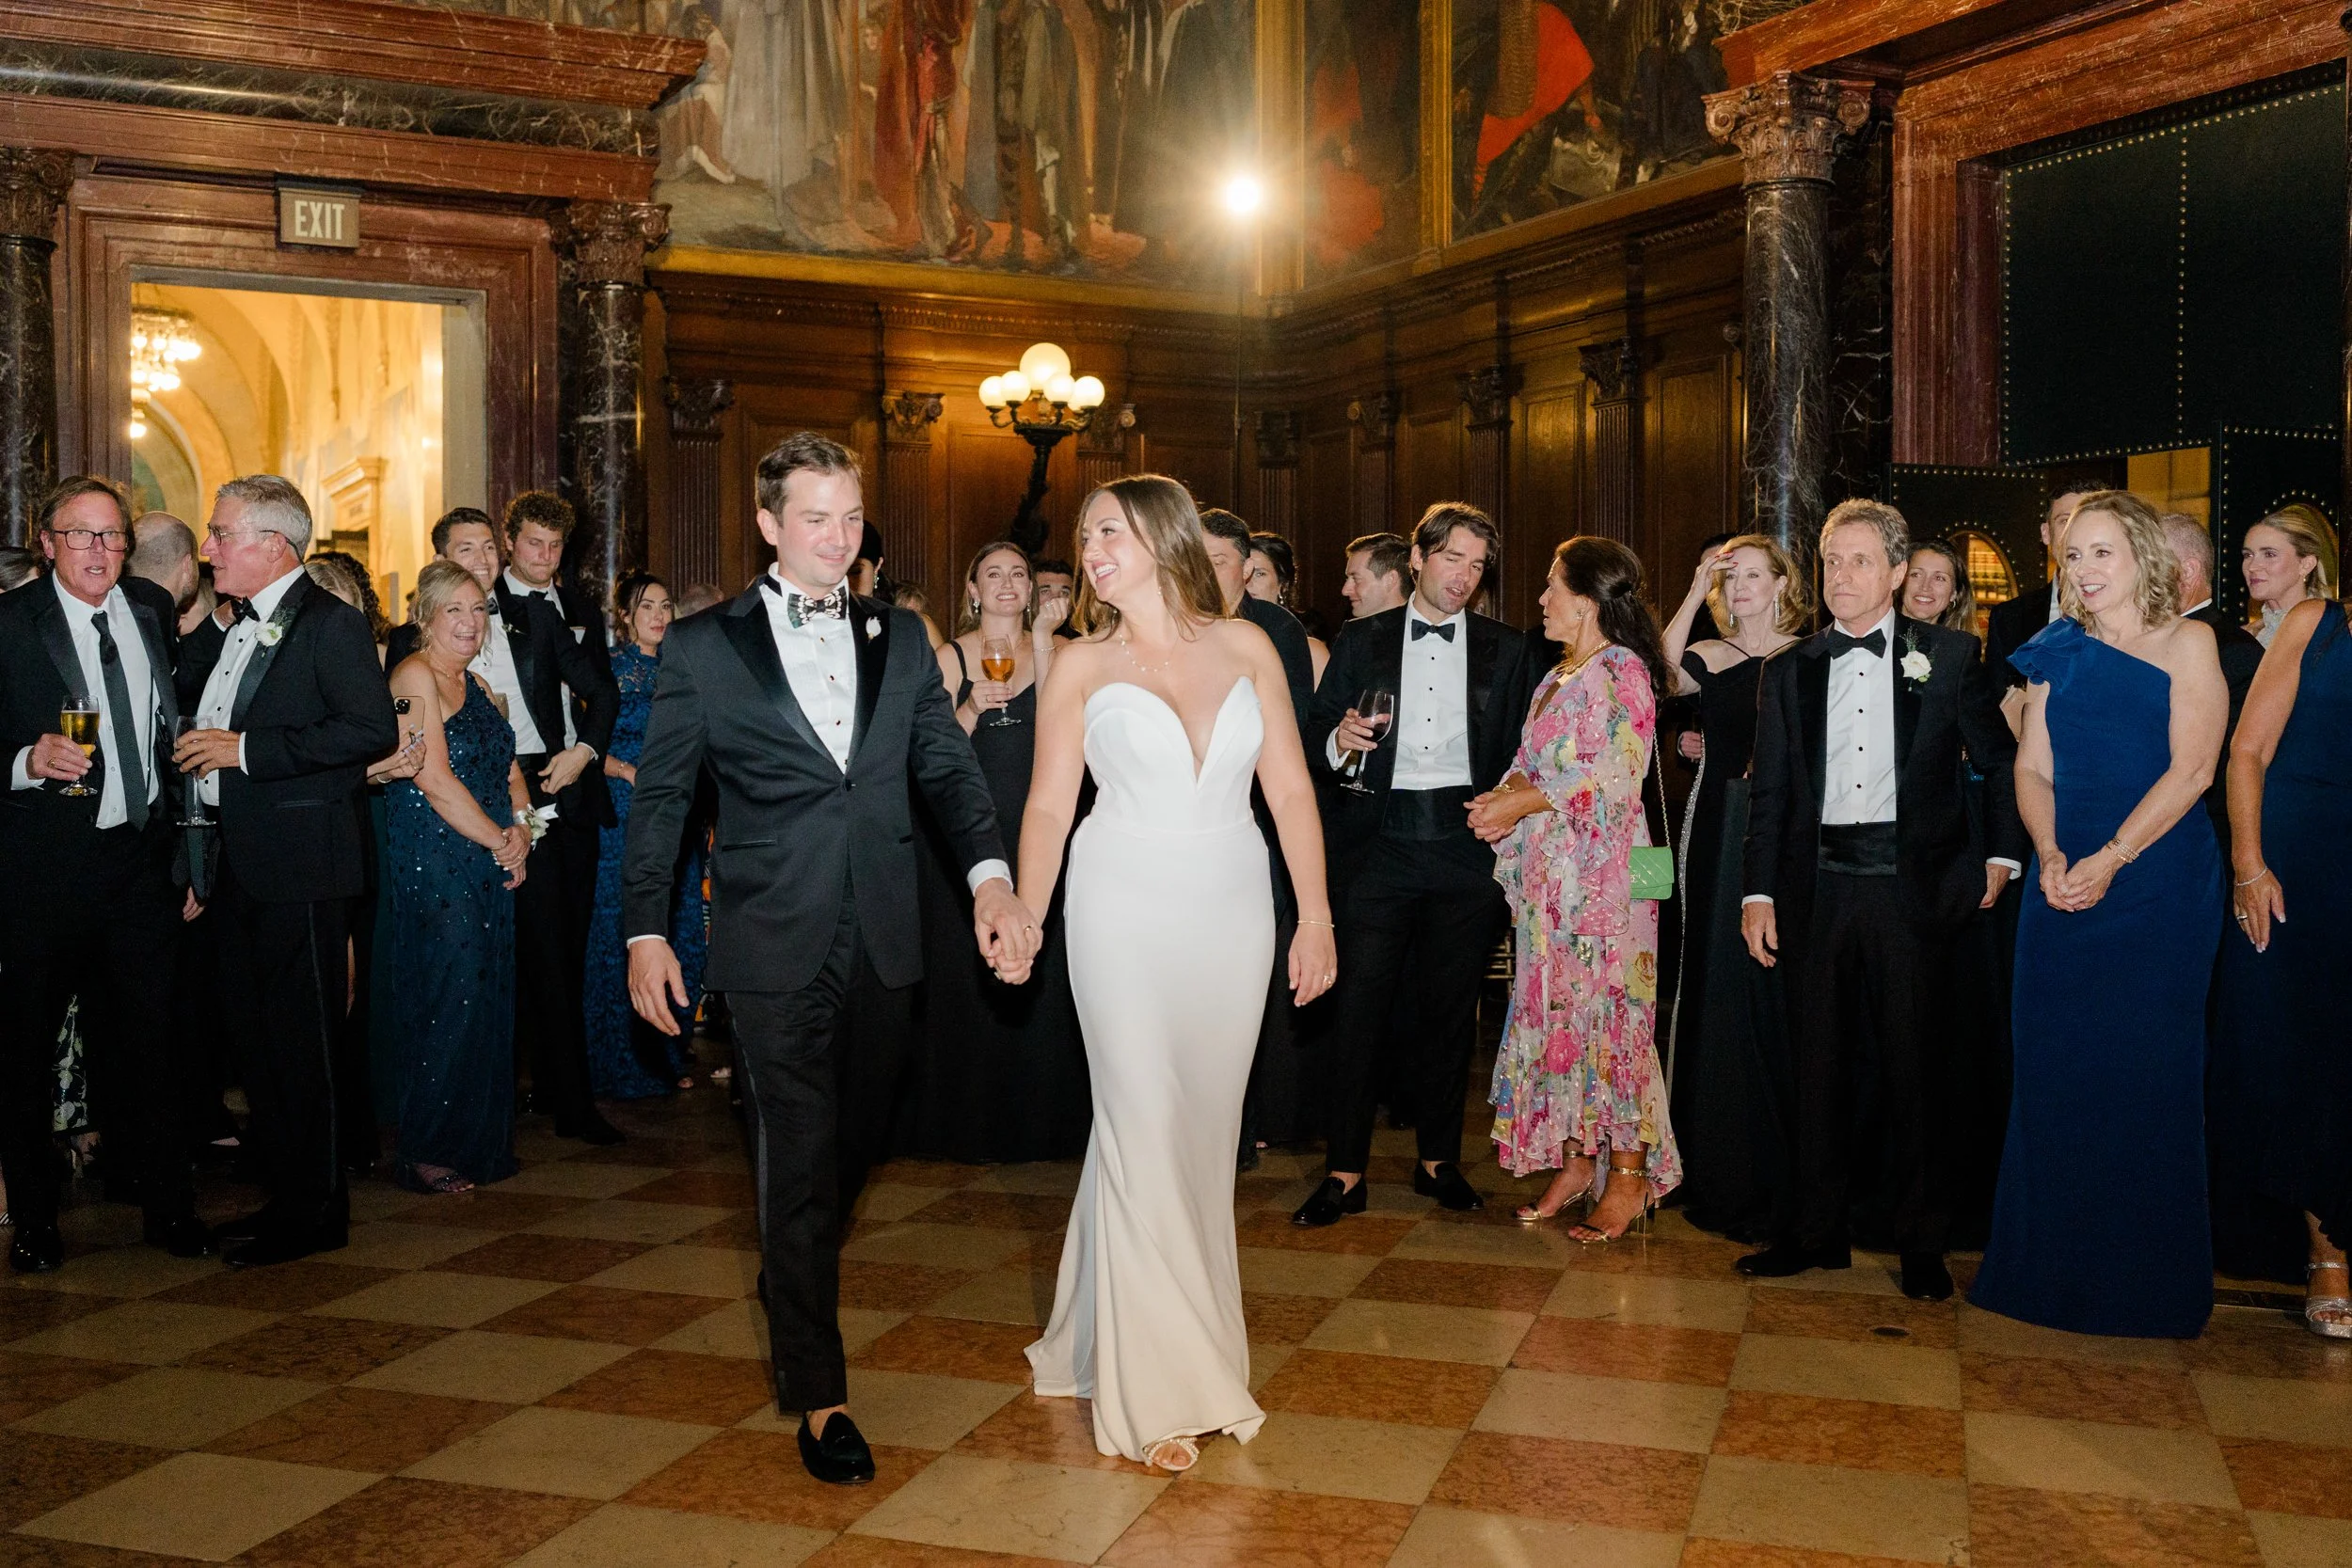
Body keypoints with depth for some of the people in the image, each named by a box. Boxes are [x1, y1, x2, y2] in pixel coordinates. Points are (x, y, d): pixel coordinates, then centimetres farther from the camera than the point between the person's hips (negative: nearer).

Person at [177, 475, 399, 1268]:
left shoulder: (330, 623, -10)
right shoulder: (227, 627, 17)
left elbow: (374, 729, -21)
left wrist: (246, 749, -20)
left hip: (298, 866, -9)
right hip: (237, 864, 9)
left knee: (303, 1036, -1)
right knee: (253, 1031, 14)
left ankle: (316, 1210, 9)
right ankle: (285, 1194, 25)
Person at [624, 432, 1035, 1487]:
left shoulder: (901, 638, 9)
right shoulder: (703, 647, 0)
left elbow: (946, 765, 5)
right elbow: (660, 796, 3)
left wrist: (991, 875, -11)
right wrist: (646, 932, -2)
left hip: (883, 941, 4)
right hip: (775, 943, -3)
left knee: (856, 1140, 17)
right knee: (800, 1156, -1)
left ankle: (797, 1278, 46)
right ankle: (817, 1393, 9)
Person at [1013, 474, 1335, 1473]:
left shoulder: (1245, 647, 6)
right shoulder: (1080, 666, 3)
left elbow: (1290, 788, 4)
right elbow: (1048, 805, 3)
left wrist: (1316, 915, -1)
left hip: (1232, 912, 3)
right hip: (1124, 913, -2)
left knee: (1203, 1129, 8)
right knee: (1145, 1129, -5)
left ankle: (1099, 1337, 26)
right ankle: (1162, 1388, 3)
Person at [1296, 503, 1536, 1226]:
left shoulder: (1505, 650, 10)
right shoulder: (1361, 640, 10)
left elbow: (1519, 753, 8)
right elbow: (1318, 730, 8)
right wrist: (1338, 739, -13)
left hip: (1466, 841, 1)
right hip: (1380, 837, -1)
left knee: (1450, 1005, 7)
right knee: (1360, 1002, -3)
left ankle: (1439, 1158, 21)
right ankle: (1345, 1171, 4)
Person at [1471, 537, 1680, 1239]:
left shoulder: (1622, 670, -10)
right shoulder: (1557, 676, 17)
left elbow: (1616, 774, -18)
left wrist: (1524, 802, -16)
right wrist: (1507, 798, -3)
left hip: (1603, 871, -8)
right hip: (1548, 872, 8)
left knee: (1606, 1008, -4)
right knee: (1557, 1006, 9)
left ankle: (1629, 1174, 5)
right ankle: (1576, 1159, 18)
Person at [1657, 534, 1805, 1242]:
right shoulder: (1708, 656, 11)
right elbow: (1659, 679, -10)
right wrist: (1694, 595, -11)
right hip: (1719, 834, 3)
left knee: (1781, 989, -1)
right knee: (1720, 983, 6)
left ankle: (1783, 1175, 10)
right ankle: (1723, 1171, 18)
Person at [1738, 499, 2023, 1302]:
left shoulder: (1949, 657, 3)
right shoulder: (1789, 670, 9)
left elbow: (2000, 761, 9)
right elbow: (1769, 792, 9)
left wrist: (2001, 856, 3)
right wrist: (1758, 891, 3)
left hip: (1912, 885, -2)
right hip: (1818, 887, 2)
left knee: (1914, 1064, 2)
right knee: (1820, 1064, 7)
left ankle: (1922, 1244, 15)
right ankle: (1814, 1232, 18)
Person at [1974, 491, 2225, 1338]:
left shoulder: (2187, 644, 0)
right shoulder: (2058, 652, 11)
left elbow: (2191, 770, -9)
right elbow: (2033, 767, 9)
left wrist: (2109, 859, -16)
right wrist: (2050, 856, -9)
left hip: (2158, 883, -4)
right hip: (2064, 882, 4)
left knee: (2147, 1071, 0)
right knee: (2053, 1067, 5)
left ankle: (2145, 1276, 14)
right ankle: (2052, 1262, 17)